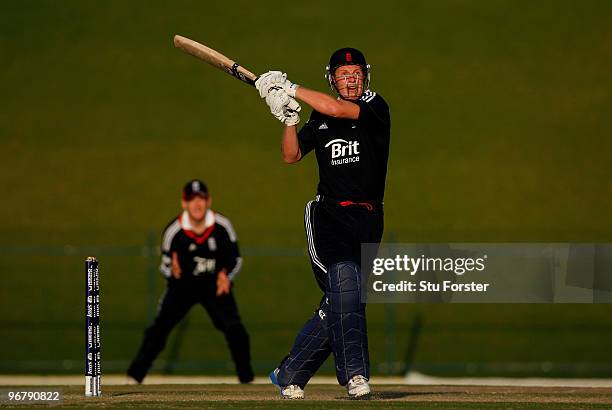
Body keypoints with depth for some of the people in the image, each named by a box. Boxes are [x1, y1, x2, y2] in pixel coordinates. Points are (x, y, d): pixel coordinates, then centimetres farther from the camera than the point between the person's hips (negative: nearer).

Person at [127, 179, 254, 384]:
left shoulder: (222, 225, -15)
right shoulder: (173, 231, -17)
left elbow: (235, 258, -2)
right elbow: (165, 265, -5)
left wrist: (226, 276, -20)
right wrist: (171, 269, -28)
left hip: (216, 284, 1)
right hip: (183, 284, -1)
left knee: (235, 329, -13)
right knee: (160, 327, -15)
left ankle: (247, 380, 6)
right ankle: (134, 378, -8)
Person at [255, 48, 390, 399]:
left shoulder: (375, 107, 0)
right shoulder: (320, 118, 12)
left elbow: (337, 109, -17)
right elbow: (291, 155, 13)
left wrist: (289, 88, -11)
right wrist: (289, 119, -4)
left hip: (368, 223, 0)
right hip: (330, 216, 0)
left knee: (340, 304, 1)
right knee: (344, 285, -22)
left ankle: (289, 375, 15)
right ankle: (355, 376, -26)